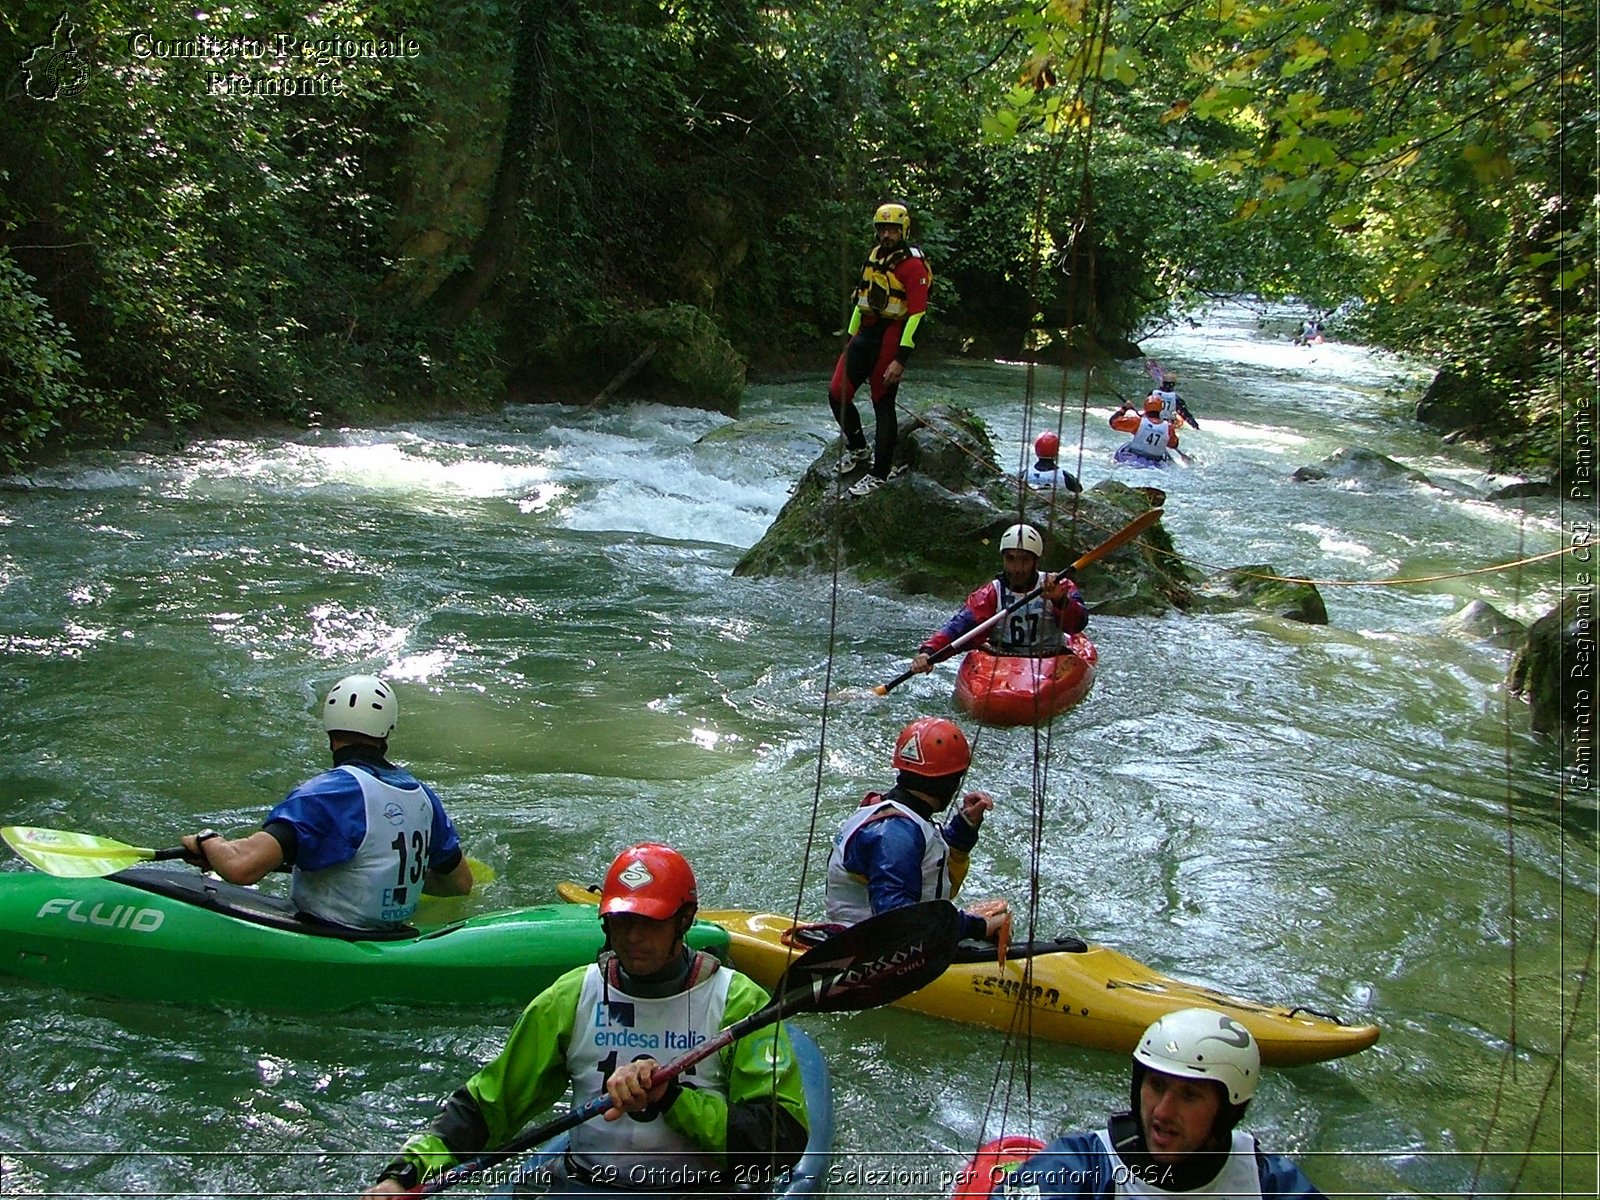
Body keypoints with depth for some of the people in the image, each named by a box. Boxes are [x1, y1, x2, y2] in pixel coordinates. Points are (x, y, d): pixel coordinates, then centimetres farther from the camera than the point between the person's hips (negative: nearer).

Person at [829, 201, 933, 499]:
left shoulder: (913, 265, -11)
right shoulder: (874, 257, 14)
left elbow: (916, 314, -16)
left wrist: (901, 358, -20)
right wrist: (851, 337, 20)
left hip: (890, 339, -7)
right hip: (865, 335, 7)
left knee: (883, 405, -2)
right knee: (837, 394, 2)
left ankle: (879, 474, 6)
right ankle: (857, 447, 27)